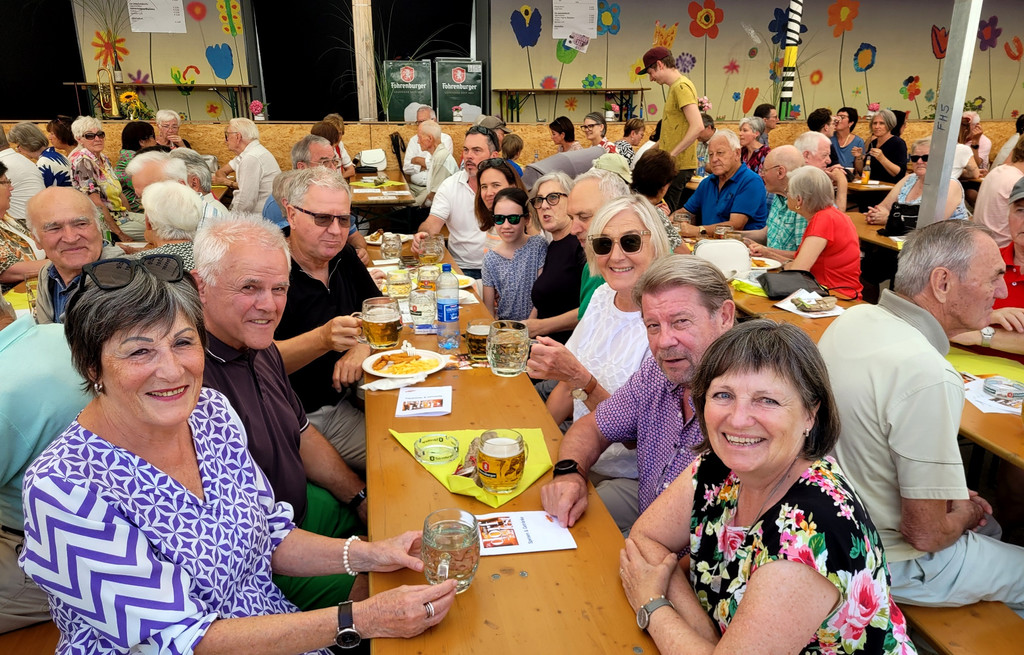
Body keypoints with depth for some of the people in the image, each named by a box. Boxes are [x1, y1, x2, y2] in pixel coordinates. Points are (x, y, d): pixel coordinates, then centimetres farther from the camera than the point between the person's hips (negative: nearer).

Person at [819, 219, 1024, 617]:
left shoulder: (854, 318, -6)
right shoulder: (928, 377, -33)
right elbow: (926, 534, -26)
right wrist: (965, 514, -3)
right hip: (888, 562, -8)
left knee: (988, 525, 29)